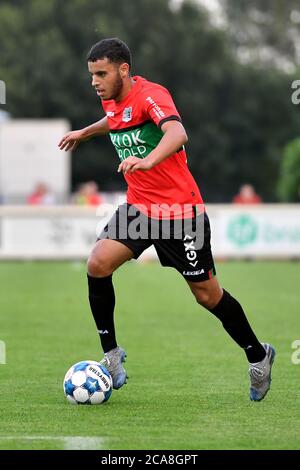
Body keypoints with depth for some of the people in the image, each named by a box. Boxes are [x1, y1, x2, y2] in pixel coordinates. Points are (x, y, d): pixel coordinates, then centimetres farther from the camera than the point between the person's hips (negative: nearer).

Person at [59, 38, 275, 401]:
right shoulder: (112, 101, 6)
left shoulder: (150, 95, -19)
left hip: (179, 210, -7)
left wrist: (148, 160, -57)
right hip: (138, 207, 7)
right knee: (97, 264, -16)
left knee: (206, 294, 3)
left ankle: (258, 356, 25)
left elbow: (176, 133, -40)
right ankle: (111, 354, -3)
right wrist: (85, 133, 44)